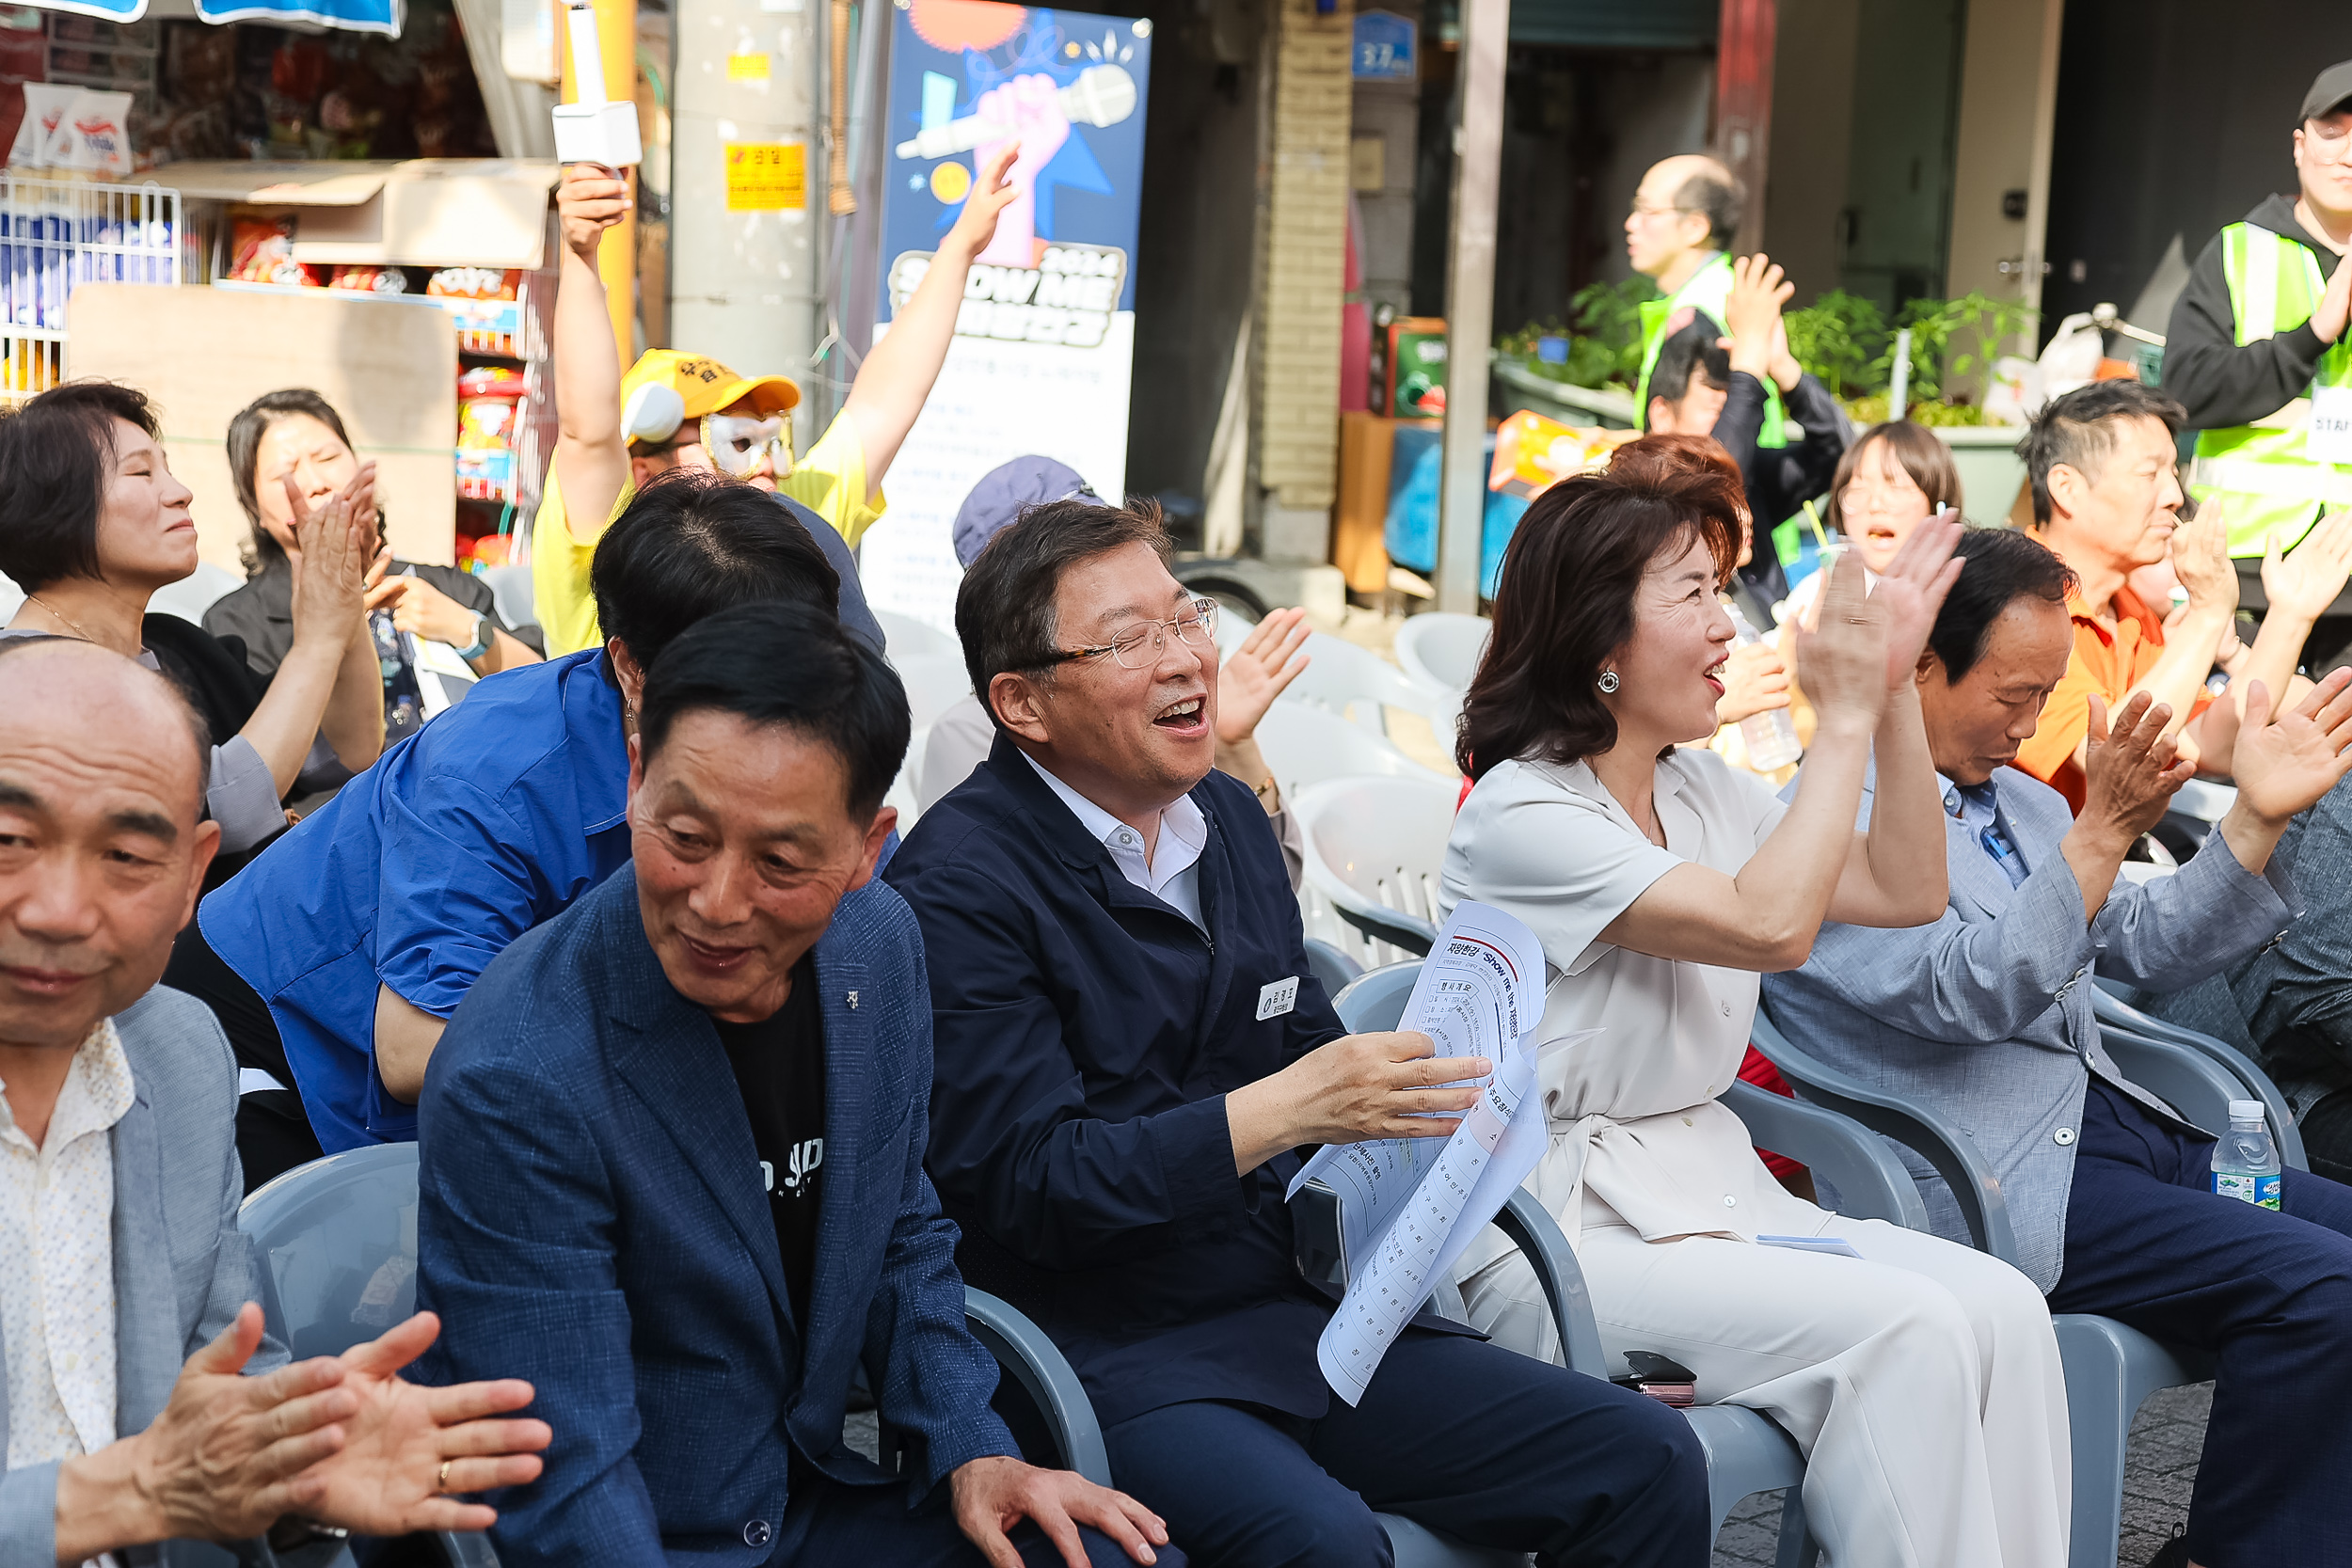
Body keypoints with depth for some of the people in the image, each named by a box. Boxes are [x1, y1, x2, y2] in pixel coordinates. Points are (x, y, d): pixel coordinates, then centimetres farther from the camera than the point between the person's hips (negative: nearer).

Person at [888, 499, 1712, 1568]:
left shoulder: (1228, 816, 13)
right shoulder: (956, 887, -11)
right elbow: (1025, 1182, -16)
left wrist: (1392, 1092, -3)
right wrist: (1279, 1110, -23)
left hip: (1295, 1311, 7)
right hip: (1103, 1354, -7)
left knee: (1645, 1460, -5)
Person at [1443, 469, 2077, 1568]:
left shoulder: (1698, 790, 11)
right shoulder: (1518, 815, -14)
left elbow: (1905, 890, 14)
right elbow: (1768, 925, -22)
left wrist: (1893, 690, 5)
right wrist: (1844, 716, -14)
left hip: (1708, 1184, 8)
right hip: (1561, 1230, -8)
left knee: (2005, 1311, -15)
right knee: (1905, 1329, -26)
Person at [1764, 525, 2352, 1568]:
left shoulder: (2017, 801, 18)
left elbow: (2152, 946, 16)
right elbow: (1967, 996, -20)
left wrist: (2259, 815, 2)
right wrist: (2104, 828, -25)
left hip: (2115, 1130, 9)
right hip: (1990, 1183, -9)